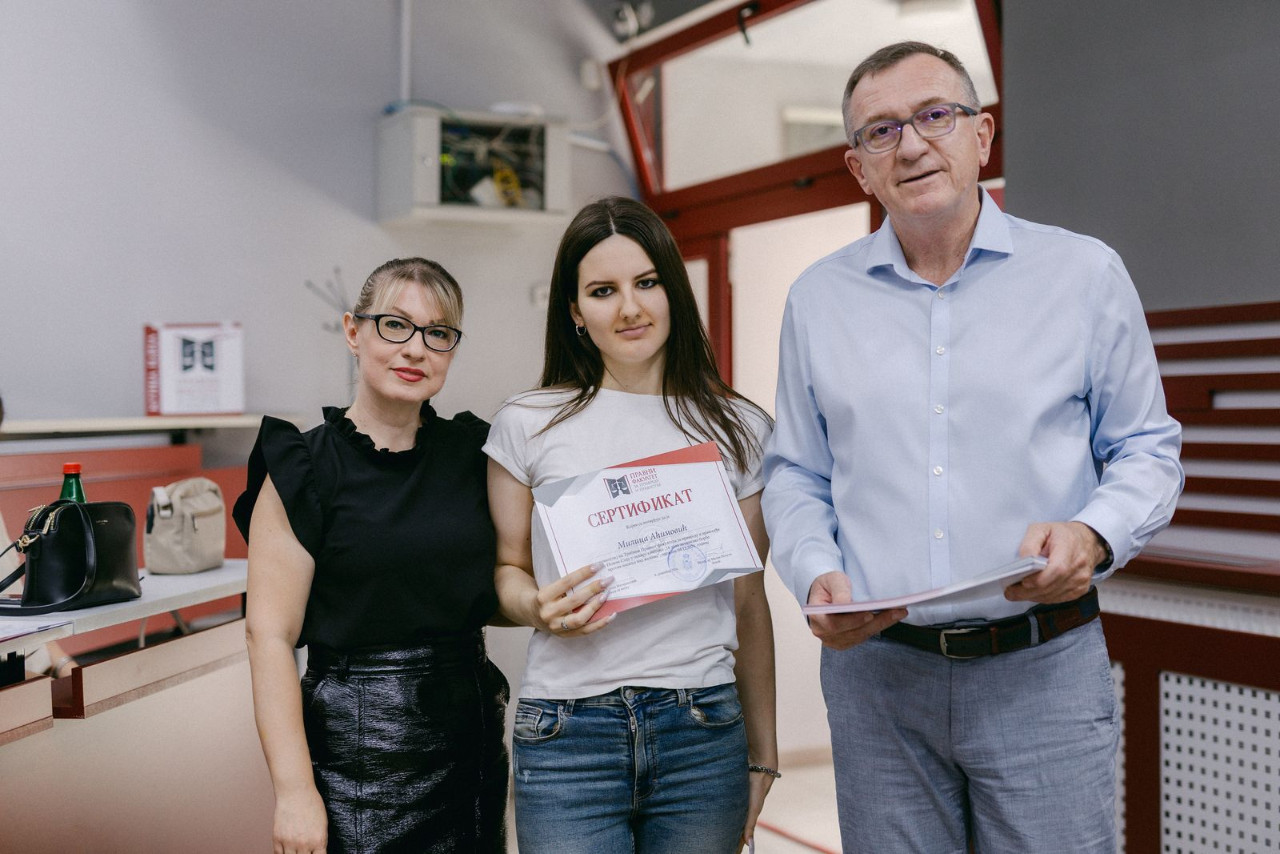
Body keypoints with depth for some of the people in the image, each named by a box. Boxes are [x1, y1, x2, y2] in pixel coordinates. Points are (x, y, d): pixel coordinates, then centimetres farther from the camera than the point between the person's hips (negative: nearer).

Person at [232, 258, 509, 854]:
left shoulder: (472, 452, 5)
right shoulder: (303, 470, -8)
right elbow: (271, 634, -12)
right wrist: (294, 791, -18)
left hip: (472, 735, 5)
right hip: (356, 745, -4)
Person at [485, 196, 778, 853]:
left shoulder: (739, 430, 5)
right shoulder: (527, 424, 1)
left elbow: (749, 603, 9)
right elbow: (506, 568, 9)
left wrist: (762, 752, 11)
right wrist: (539, 607, -13)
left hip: (703, 732, 2)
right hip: (568, 736, -1)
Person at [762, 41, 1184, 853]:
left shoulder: (1086, 274, 2)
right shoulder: (818, 298, 7)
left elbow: (1148, 449, 6)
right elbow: (795, 475, 10)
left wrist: (1095, 534, -14)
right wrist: (817, 574, -8)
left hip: (1043, 668, -1)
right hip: (874, 670, 2)